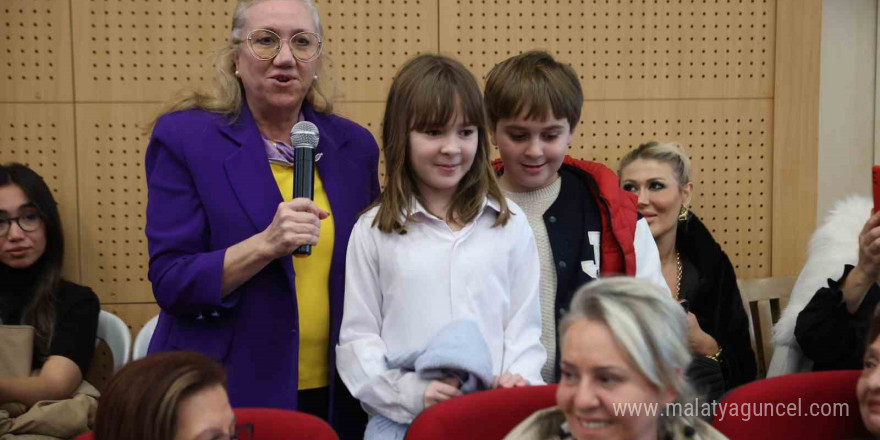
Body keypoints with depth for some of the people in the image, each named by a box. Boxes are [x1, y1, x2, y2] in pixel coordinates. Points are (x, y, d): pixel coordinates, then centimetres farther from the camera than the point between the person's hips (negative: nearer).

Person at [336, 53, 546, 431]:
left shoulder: (509, 224, 5)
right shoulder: (373, 231, 1)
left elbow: (524, 326, 5)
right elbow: (357, 339, 0)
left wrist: (519, 378, -12)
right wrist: (411, 392, -13)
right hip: (401, 419, -1)